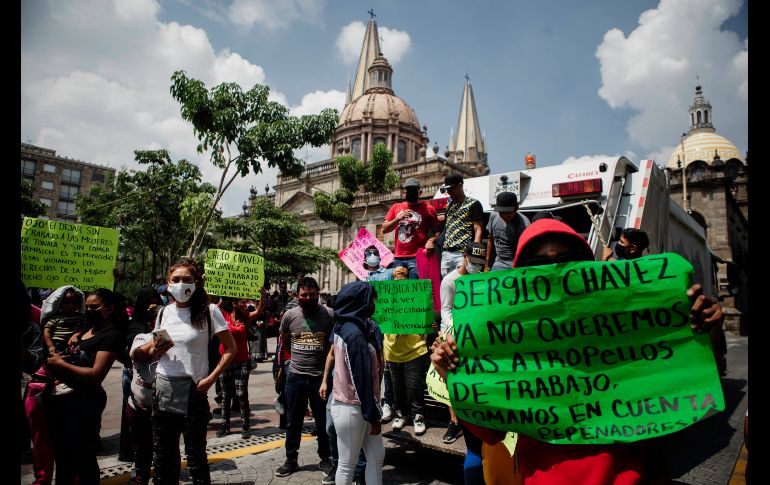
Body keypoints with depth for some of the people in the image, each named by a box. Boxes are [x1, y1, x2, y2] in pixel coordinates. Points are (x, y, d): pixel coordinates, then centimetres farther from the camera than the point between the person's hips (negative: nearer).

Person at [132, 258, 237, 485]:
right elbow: (153, 353, 18)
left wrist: (210, 379, -14)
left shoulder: (208, 311, -8)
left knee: (195, 455, 6)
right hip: (163, 389, 5)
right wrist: (155, 351, -5)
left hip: (193, 391, -5)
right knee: (163, 456, 16)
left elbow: (230, 349, -6)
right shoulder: (164, 312, 7)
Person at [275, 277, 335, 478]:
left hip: (321, 376, -2)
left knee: (323, 420, 11)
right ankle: (291, 459, 31)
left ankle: (325, 459, 29)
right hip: (295, 376, 2)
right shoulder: (289, 315, -2)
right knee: (293, 421, 14)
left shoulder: (330, 314, -9)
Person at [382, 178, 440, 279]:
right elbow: (384, 229, 9)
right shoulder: (395, 207, 15)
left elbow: (437, 230, 4)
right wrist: (398, 218, -5)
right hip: (398, 258, 4)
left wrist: (431, 240, -16)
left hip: (418, 257, -4)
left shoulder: (427, 208, 5)